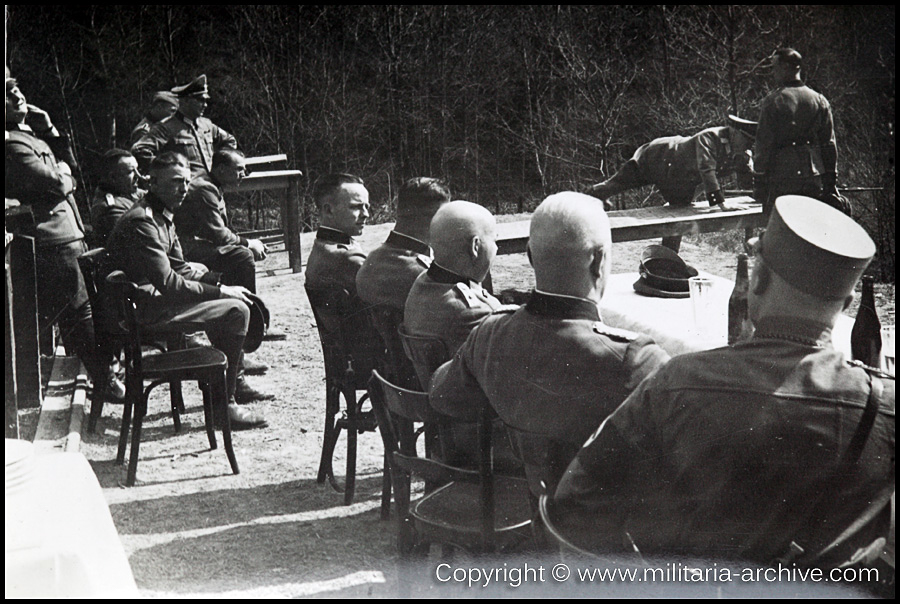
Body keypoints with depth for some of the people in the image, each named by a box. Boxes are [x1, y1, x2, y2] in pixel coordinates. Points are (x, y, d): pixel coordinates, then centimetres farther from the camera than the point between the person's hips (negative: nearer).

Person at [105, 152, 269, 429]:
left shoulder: (163, 216, 15)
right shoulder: (142, 222, -20)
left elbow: (180, 269, 17)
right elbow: (168, 283, -24)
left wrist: (220, 281, 2)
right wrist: (221, 291, -18)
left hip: (156, 300, 11)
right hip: (144, 311, -11)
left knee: (241, 300, 14)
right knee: (236, 311, -17)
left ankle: (233, 382, 23)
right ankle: (225, 404, -10)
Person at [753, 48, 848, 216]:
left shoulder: (773, 101, -6)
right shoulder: (820, 100, 9)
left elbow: (763, 145, -7)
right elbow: (829, 144, 10)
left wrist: (759, 184, -4)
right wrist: (831, 185, 14)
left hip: (781, 179, -5)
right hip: (814, 179, 5)